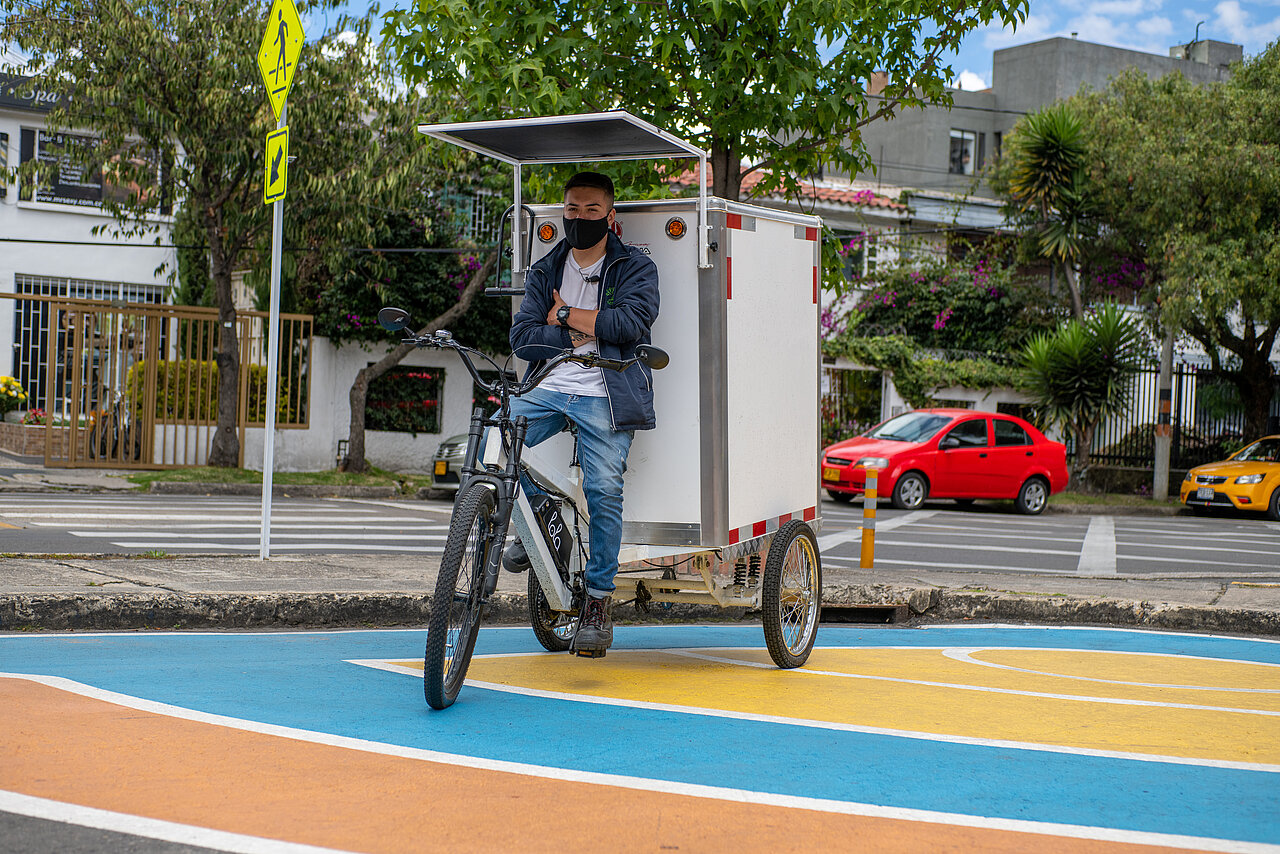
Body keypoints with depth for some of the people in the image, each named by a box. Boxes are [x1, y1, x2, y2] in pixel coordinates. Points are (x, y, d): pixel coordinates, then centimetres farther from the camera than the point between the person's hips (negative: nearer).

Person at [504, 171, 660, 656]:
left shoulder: (635, 268, 6)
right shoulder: (545, 271, 16)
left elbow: (632, 321, -14)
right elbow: (521, 337, 4)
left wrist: (565, 315, -6)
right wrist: (580, 334, -8)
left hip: (604, 396, -3)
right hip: (549, 388, 3)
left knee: (604, 489, -13)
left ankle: (598, 602, 0)